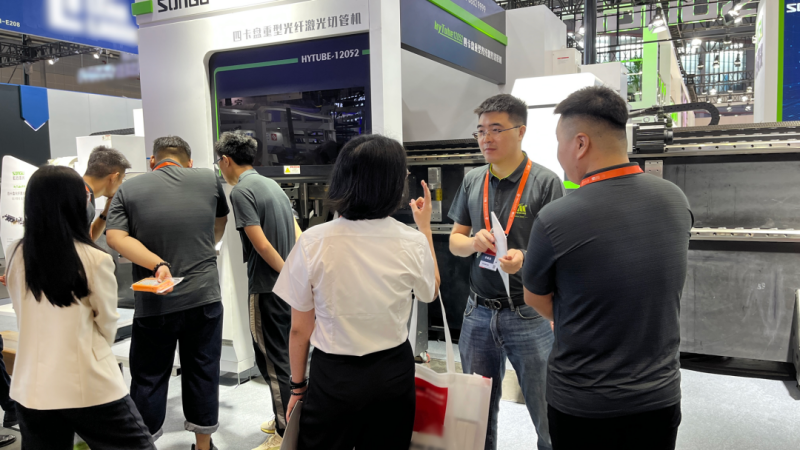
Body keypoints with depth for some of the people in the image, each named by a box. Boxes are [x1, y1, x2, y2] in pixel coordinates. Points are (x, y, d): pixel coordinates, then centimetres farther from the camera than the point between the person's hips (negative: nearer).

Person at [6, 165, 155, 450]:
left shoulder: (16, 256, -4)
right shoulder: (95, 259, -15)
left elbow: (23, 320, 9)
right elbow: (107, 324, -1)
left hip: (32, 386, 5)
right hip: (89, 386, -5)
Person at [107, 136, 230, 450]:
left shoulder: (129, 189, 1)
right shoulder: (209, 180, 4)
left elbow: (116, 238, -12)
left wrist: (157, 264, -18)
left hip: (153, 305, -1)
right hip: (205, 297, 1)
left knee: (148, 379, 11)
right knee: (203, 374, 13)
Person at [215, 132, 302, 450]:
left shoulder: (241, 191, -13)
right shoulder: (272, 185, 13)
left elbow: (262, 245, -19)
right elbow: (298, 236, 11)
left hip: (267, 288, -9)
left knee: (272, 360, 2)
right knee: (284, 355, 19)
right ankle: (287, 420, 33)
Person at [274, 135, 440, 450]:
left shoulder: (312, 243, -16)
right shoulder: (413, 242, -13)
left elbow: (300, 329, -8)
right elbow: (429, 293, 9)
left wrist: (298, 385, 9)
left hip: (332, 377, -1)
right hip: (393, 373, 2)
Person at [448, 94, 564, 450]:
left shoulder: (545, 182, -8)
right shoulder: (473, 181, 7)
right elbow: (455, 241, 11)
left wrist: (525, 258, -28)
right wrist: (474, 242, -11)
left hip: (528, 314, -4)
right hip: (479, 313, 5)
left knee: (548, 418, 7)